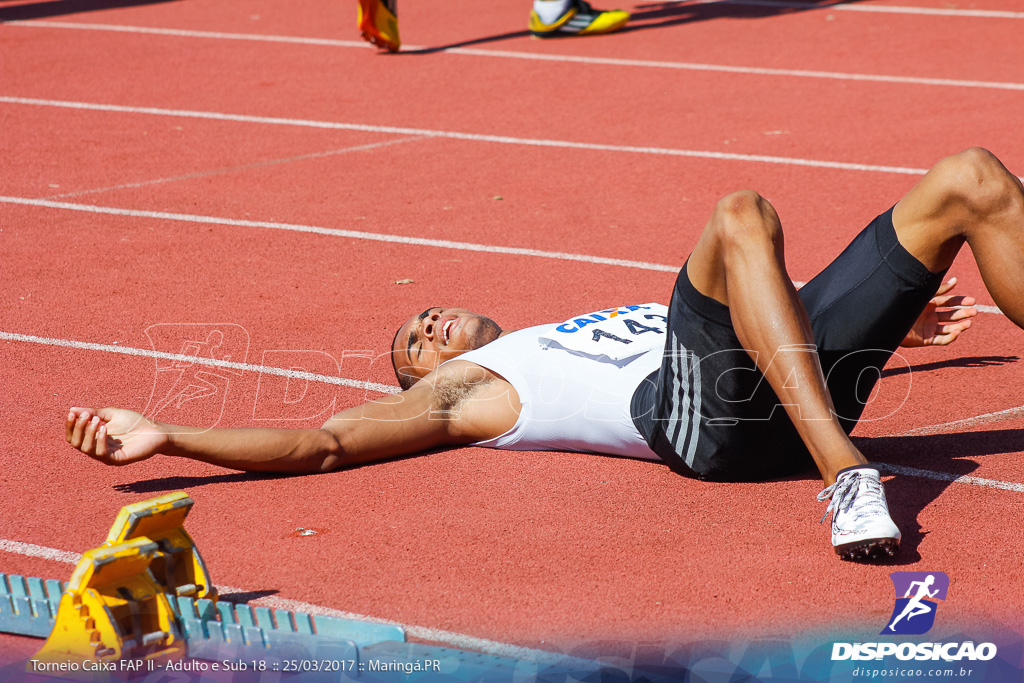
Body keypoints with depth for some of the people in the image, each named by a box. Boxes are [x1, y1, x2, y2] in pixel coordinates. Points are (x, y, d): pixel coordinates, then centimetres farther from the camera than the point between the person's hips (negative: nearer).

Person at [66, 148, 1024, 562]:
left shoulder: (600, 324, 38)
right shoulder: (462, 389, 20)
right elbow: (323, 443, 9)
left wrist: (888, 322, 41)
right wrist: (166, 438, 1)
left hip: (807, 380, 6)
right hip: (704, 410, -6)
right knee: (740, 215, -35)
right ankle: (847, 482, -49)